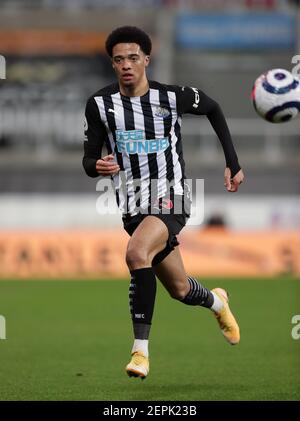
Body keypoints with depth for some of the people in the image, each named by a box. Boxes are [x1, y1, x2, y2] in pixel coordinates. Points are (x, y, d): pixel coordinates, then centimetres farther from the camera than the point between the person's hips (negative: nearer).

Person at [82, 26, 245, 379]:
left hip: (171, 200, -4)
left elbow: (213, 110, 12)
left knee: (136, 253, -34)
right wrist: (97, 166, -24)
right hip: (132, 205, 4)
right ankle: (216, 302, 53)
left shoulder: (173, 97, -8)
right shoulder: (100, 104, -4)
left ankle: (141, 349, -27)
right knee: (180, 290, 15)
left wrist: (233, 163, 11)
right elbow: (88, 159, 1)